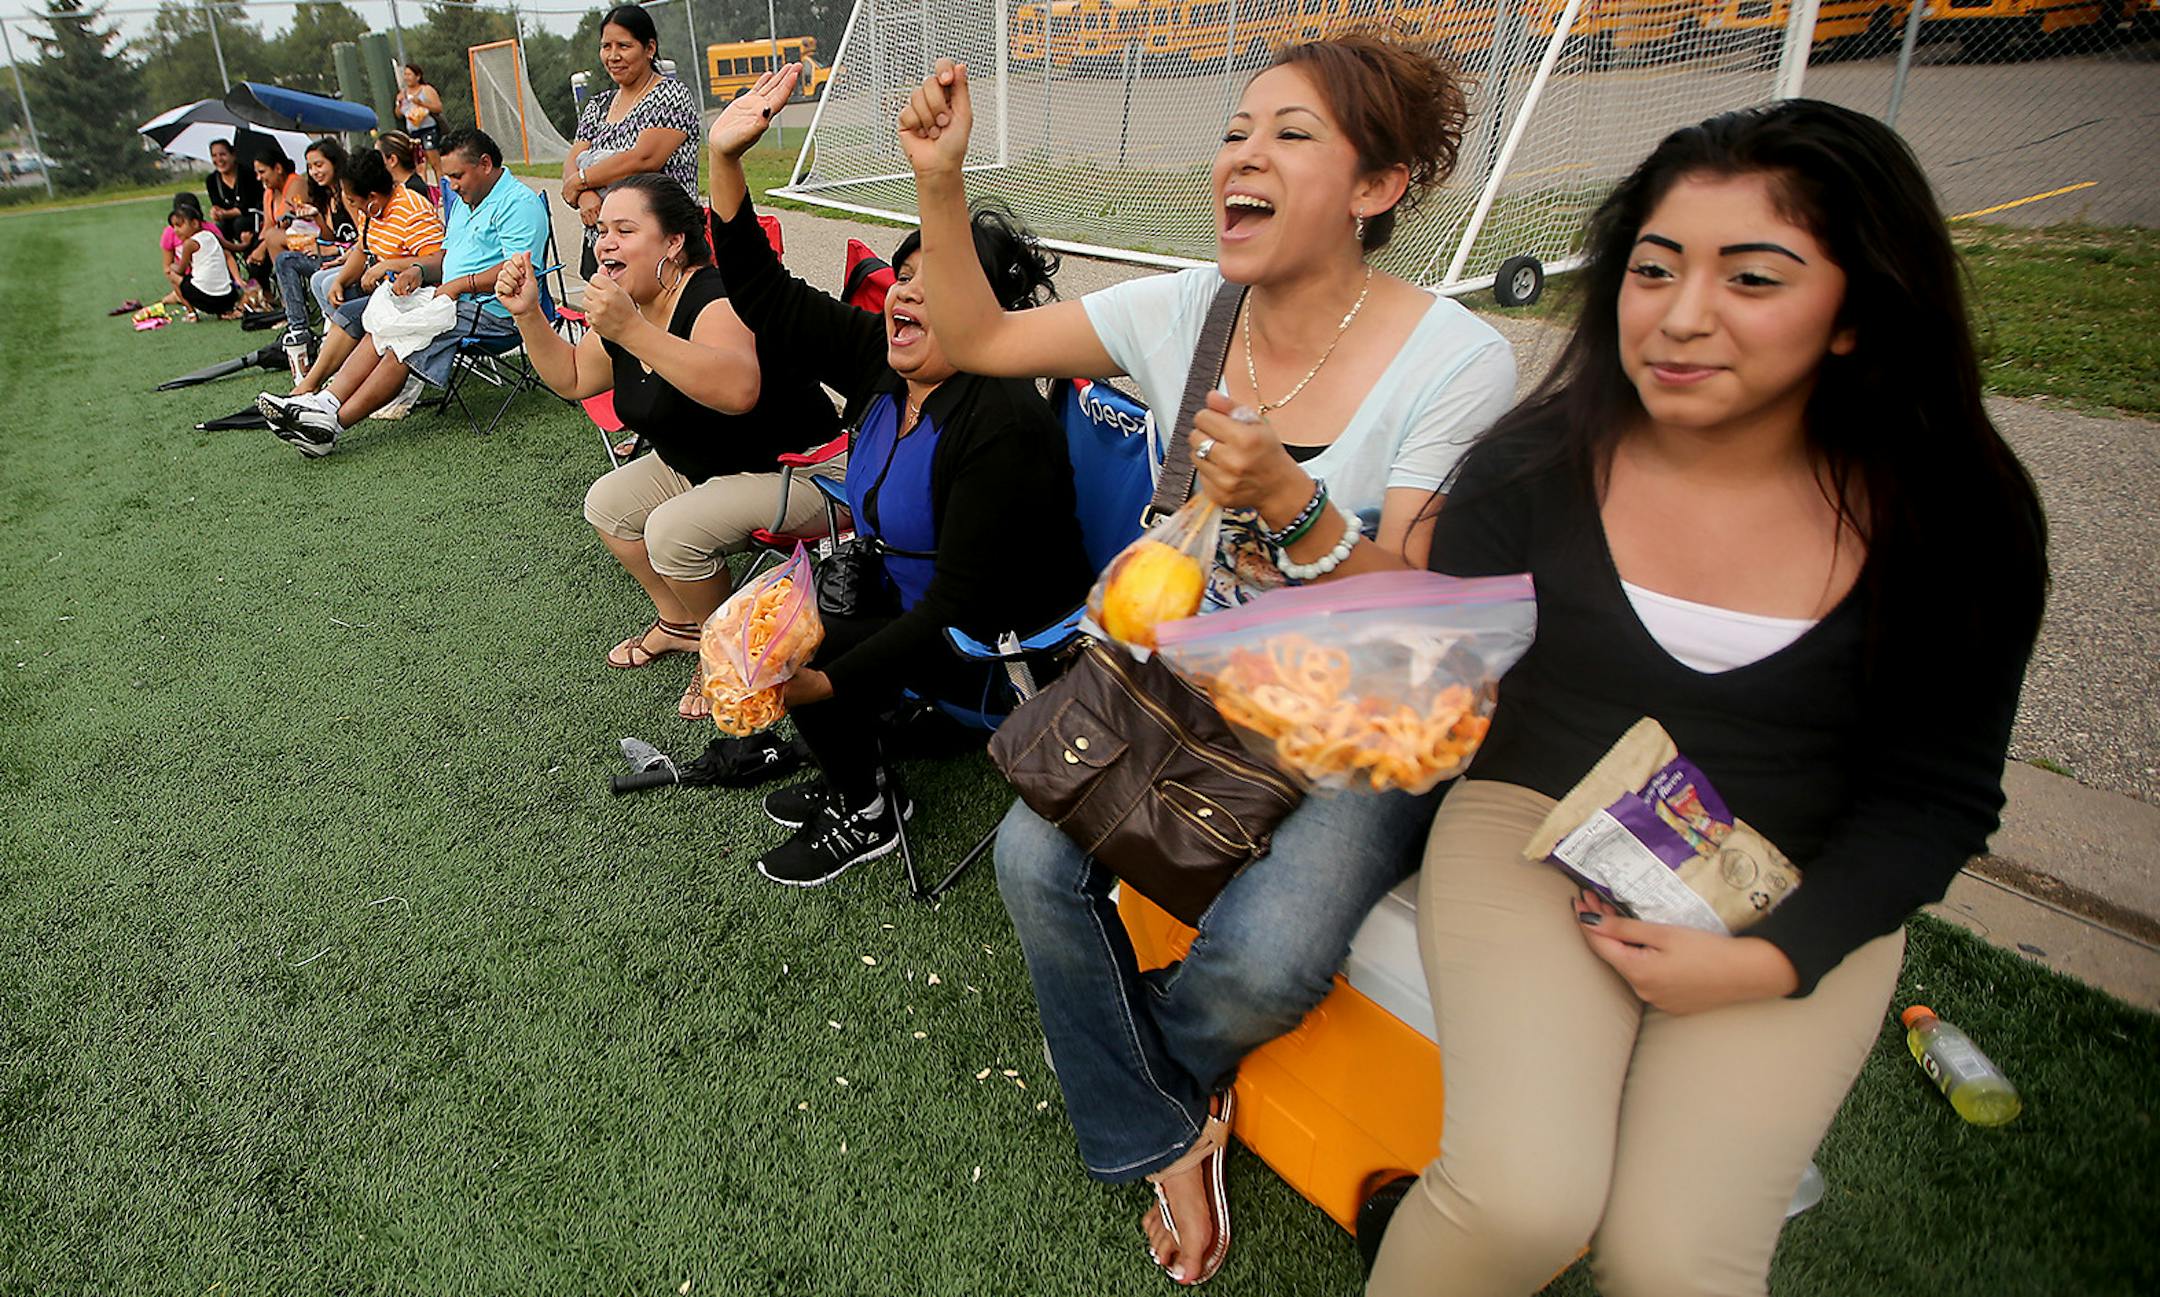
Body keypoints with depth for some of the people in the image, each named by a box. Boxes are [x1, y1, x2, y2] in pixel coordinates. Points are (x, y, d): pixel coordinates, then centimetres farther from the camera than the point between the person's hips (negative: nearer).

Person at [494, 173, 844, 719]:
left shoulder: (712, 298, -26)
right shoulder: (626, 309, 3)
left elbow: (738, 391, -47)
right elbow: (572, 379, 18)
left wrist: (631, 331, -48)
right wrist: (528, 314, 2)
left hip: (798, 471, -10)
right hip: (703, 468, 10)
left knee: (673, 530, -27)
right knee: (606, 503, 7)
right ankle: (679, 623, 22)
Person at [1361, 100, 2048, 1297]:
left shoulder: (1953, 521, -5)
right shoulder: (1534, 464, -7)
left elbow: (1935, 793, 1)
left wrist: (1776, 961, -13)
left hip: (1795, 900, 2)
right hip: (1535, 833, -1)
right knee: (1520, 1199, -22)